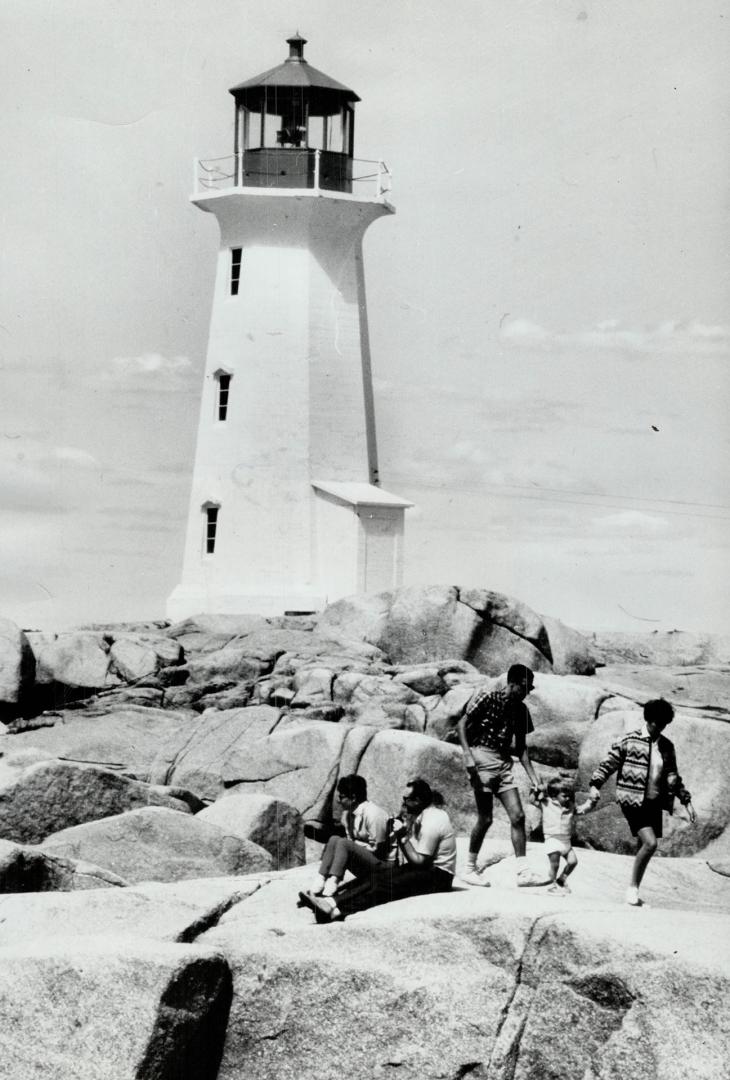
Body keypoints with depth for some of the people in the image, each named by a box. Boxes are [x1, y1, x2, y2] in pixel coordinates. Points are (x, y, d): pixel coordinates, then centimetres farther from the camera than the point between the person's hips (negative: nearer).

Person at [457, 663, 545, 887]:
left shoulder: (520, 709, 10)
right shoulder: (486, 698, -8)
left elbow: (521, 747, 15)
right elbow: (462, 725, -9)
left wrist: (534, 779, 10)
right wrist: (468, 756, -21)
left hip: (504, 763, 6)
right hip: (482, 759, -6)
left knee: (518, 816, -3)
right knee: (485, 818, -6)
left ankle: (523, 872, -1)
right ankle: (470, 869, 9)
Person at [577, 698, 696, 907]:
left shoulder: (667, 747, 11)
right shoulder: (628, 741, -4)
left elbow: (673, 777, 23)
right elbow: (606, 767, -2)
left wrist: (686, 801, 18)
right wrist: (592, 798, -8)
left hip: (654, 803, 6)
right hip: (633, 801, -6)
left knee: (645, 847, 5)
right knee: (650, 843, -18)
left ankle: (635, 892, 16)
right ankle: (633, 888, -5)